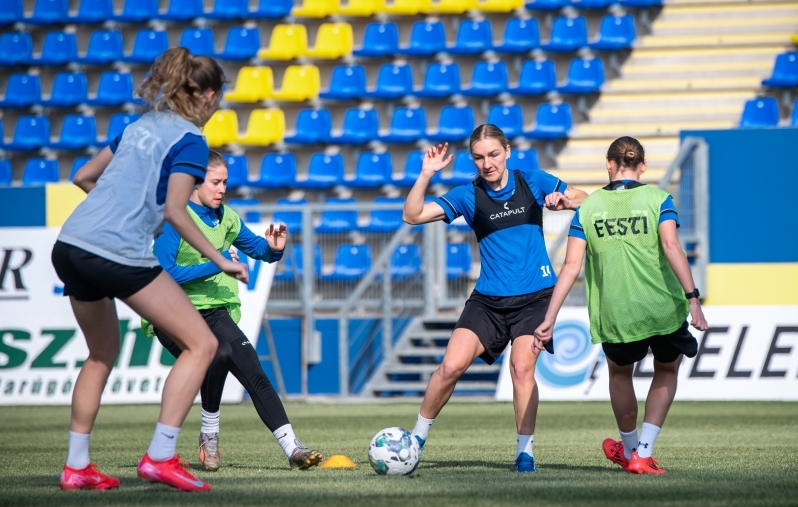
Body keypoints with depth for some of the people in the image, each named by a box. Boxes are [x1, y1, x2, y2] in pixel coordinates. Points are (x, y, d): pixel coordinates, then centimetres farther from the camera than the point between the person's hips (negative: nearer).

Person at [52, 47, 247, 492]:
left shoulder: (141, 127, 20)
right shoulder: (190, 142, -2)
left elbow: (84, 177, 26)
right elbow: (175, 211, -12)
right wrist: (222, 261, -6)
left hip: (70, 246, 8)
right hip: (119, 255, -8)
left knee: (102, 354, 25)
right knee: (202, 343, 0)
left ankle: (76, 466, 22)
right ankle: (160, 457, -8)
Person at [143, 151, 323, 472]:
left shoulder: (226, 218, 10)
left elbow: (258, 250, 22)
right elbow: (163, 274, -20)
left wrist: (274, 248, -2)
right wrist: (215, 265, -23)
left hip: (214, 312, 6)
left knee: (252, 370, -14)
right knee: (220, 353, -32)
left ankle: (292, 448, -19)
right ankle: (209, 434, -11)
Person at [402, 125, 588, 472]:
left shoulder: (532, 182, 1)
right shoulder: (468, 196, -1)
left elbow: (584, 199, 10)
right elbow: (413, 216, -7)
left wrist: (563, 200, -12)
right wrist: (426, 174, -19)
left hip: (534, 296, -1)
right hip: (488, 300, 1)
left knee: (522, 368, -16)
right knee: (452, 366, -11)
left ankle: (525, 453, -4)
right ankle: (416, 439, 5)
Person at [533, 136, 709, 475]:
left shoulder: (588, 207, 4)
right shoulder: (657, 199, -1)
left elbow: (571, 266, -1)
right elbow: (671, 247, -16)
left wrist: (549, 319, 1)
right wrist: (692, 298, -19)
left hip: (613, 316, 1)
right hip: (663, 310, -1)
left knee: (620, 372, 30)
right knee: (666, 371, 25)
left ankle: (629, 450, 45)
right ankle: (643, 455, 14)